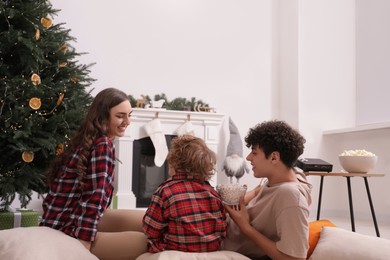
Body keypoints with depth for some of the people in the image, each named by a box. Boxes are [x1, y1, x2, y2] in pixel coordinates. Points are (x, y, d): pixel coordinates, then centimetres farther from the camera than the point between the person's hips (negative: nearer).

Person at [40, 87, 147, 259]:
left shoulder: (87, 140, 11)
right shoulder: (103, 145, -17)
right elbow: (95, 198, -22)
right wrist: (83, 244, -23)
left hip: (72, 220, 10)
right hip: (68, 231, -10)